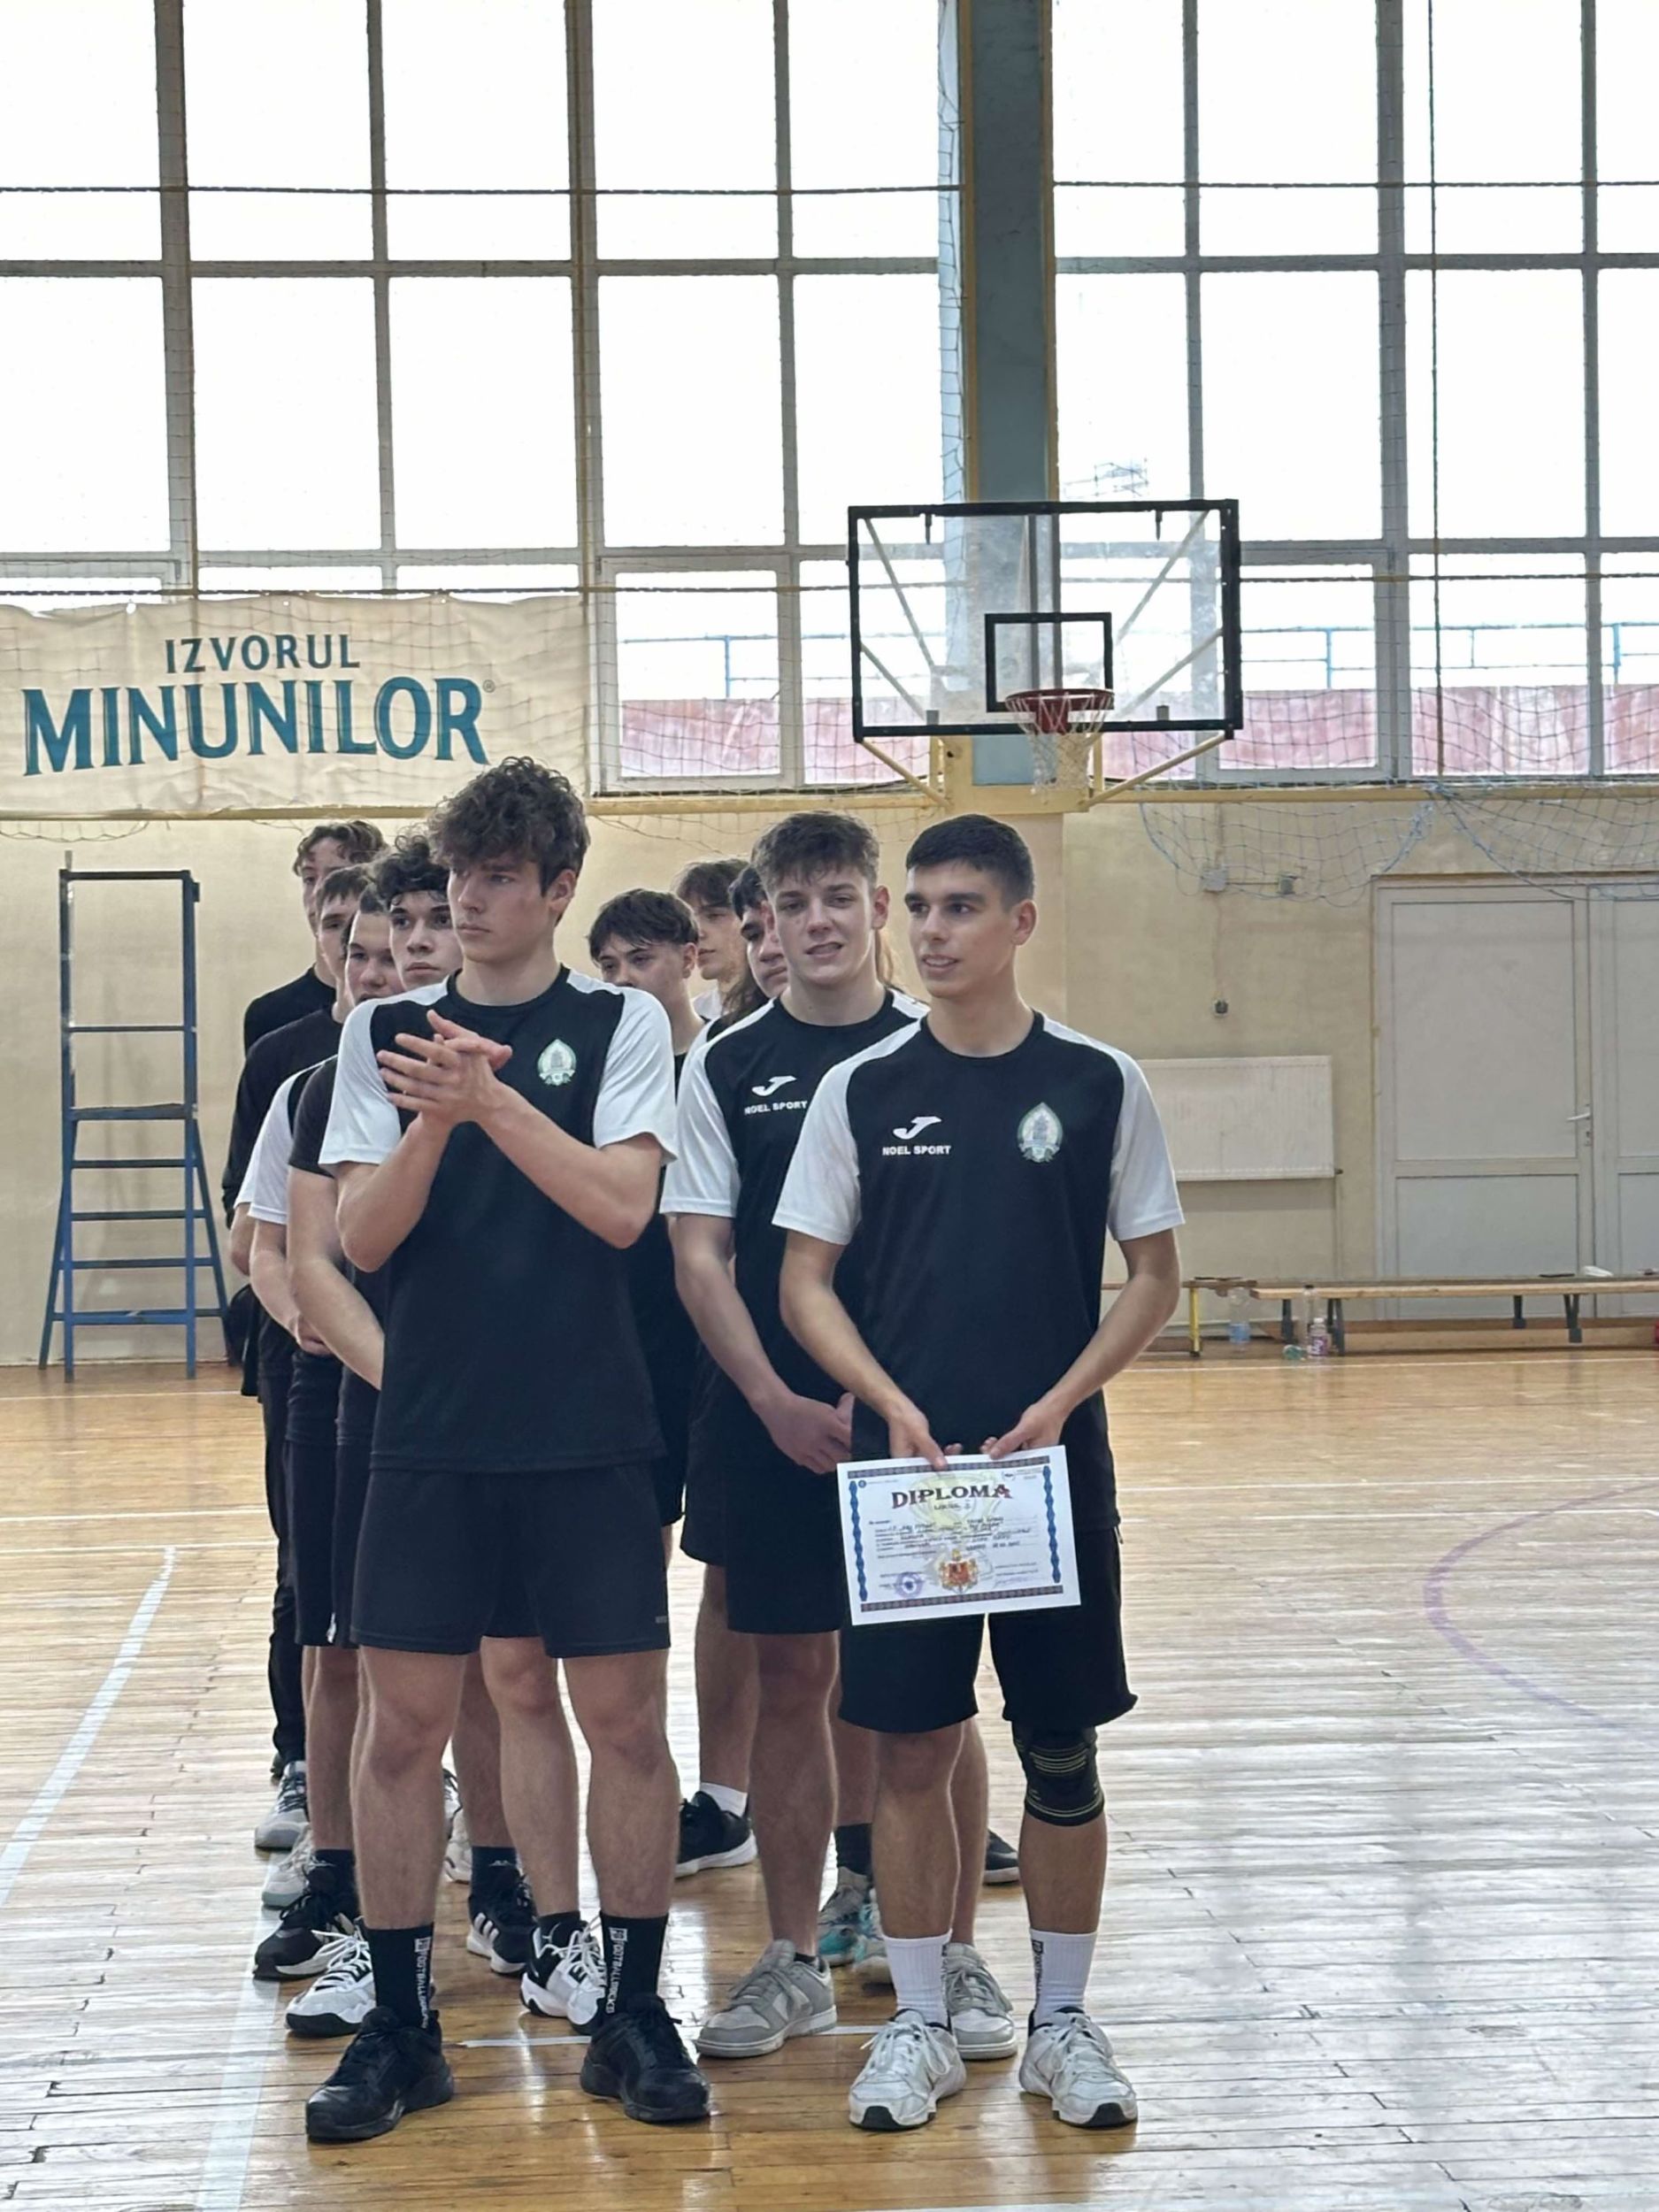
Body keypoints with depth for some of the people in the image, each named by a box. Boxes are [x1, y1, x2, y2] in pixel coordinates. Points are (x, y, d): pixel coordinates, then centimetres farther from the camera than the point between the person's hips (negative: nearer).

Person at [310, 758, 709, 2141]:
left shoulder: (621, 1025, 1)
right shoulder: (387, 1034, 6)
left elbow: (622, 1205, -12)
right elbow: (362, 1238, -1)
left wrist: (494, 1100, -23)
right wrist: (434, 1116, -18)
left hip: (590, 1432, -1)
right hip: (431, 1431, 2)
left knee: (625, 1717, 2)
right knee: (404, 1721, 2)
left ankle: (634, 2013, 16)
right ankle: (401, 2028, 14)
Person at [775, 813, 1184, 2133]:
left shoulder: (1099, 1084, 1)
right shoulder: (862, 1091, 2)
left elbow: (1155, 1277, 4)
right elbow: (805, 1281, 4)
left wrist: (1059, 1403, -9)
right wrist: (895, 1408, -10)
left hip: (1057, 1466, 0)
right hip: (904, 1464, 0)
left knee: (1062, 1751, 6)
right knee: (912, 1748, 4)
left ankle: (1062, 2021, 19)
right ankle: (920, 2025, 16)